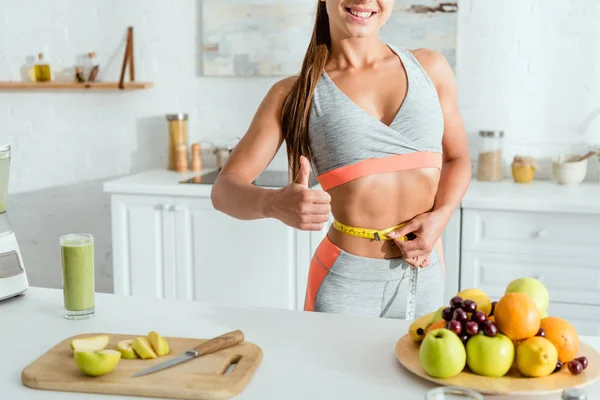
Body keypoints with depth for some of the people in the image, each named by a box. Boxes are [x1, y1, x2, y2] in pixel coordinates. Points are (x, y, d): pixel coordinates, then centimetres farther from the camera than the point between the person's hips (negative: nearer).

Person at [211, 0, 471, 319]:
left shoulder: (430, 68, 4)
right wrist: (275, 204, -29)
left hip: (424, 275, 3)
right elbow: (224, 189, -7)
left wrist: (440, 216, -5)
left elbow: (456, 158, 15)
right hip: (346, 280, -3)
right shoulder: (295, 94, -4)